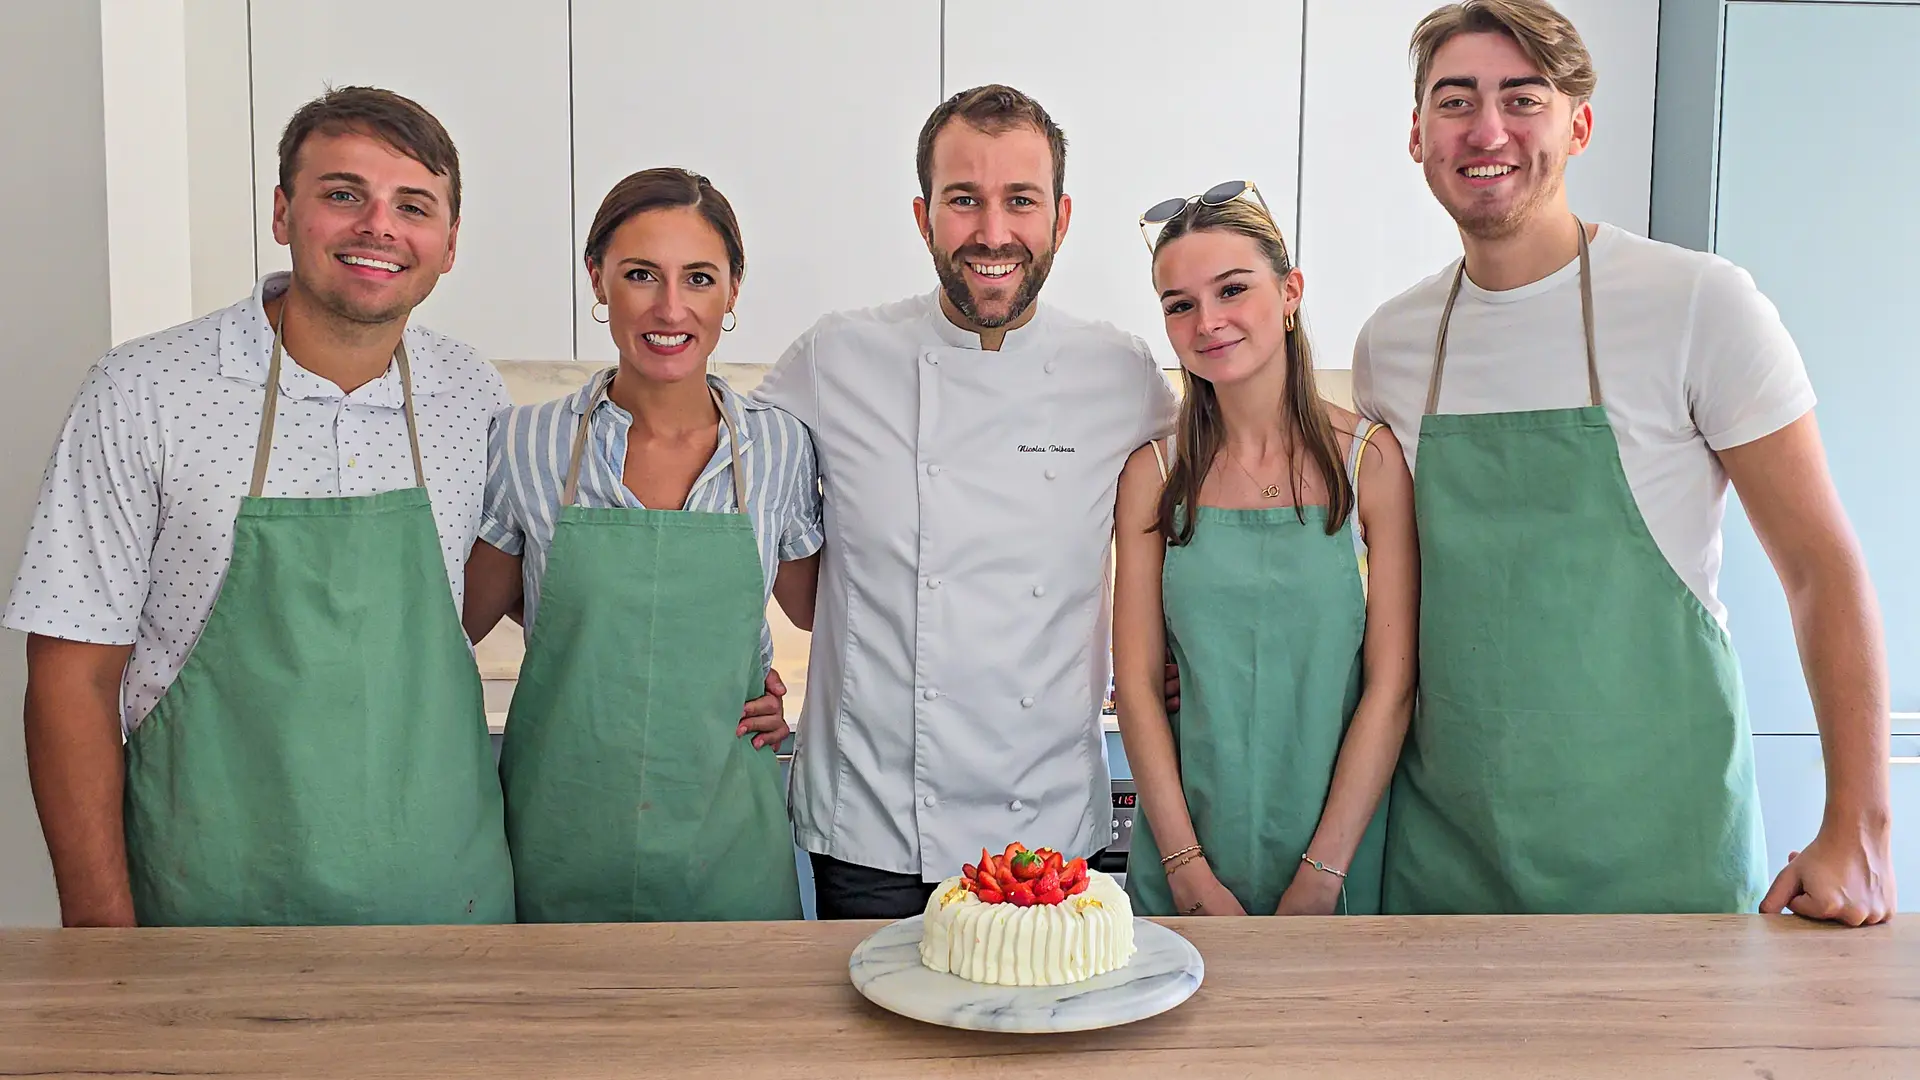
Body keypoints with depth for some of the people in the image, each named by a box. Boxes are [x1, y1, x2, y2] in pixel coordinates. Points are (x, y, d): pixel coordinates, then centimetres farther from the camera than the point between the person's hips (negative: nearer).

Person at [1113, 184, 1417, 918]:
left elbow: (1392, 685, -7)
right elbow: (1137, 683, -1)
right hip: (1186, 854, 2)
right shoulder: (1153, 476, 0)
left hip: (1340, 850, -1)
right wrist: (1188, 871, -8)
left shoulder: (1372, 459, -5)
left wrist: (1321, 875, -11)